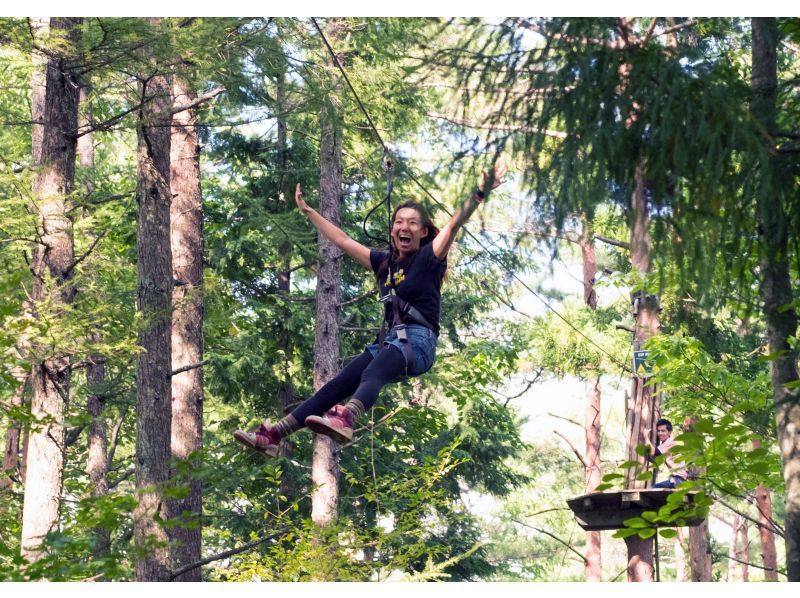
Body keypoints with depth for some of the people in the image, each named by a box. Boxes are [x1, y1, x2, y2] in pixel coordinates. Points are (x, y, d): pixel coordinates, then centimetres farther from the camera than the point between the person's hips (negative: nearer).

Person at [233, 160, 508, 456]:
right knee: (337, 385, -3)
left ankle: (345, 420, -66)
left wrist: (480, 192, -28)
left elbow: (454, 223, -14)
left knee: (372, 374, -37)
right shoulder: (385, 262, 19)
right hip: (390, 339, 7)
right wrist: (308, 211, 32)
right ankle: (272, 436, -9)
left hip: (418, 342, -7)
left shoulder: (428, 258, 2)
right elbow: (343, 240, 28)